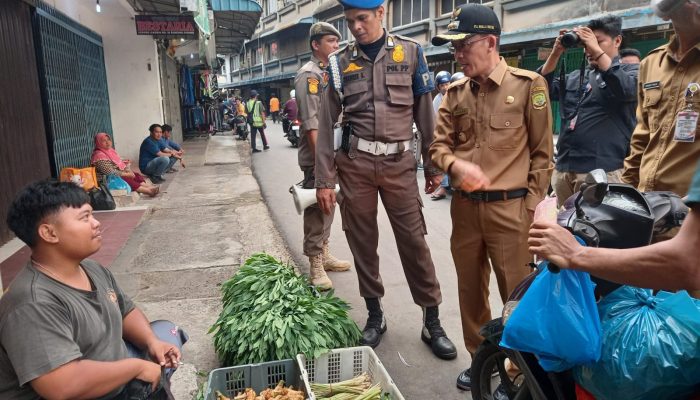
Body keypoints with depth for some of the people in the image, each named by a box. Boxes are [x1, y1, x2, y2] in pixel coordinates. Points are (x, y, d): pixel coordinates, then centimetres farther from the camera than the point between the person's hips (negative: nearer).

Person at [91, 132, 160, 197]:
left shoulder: (111, 150, 12)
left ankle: (150, 186, -29)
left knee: (136, 175, -7)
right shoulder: (99, 156, -17)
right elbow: (109, 172, -24)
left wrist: (128, 170, -5)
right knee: (126, 180, -28)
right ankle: (148, 190, -39)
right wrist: (126, 174, -21)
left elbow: (121, 162, 16)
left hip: (120, 174, 9)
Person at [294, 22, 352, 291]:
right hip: (317, 156, -9)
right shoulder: (309, 75, -11)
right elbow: (310, 123, -19)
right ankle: (315, 265, 3)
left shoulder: (331, 74, 16)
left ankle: (324, 254, 27)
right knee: (316, 208, -4)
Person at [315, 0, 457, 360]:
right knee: (362, 242, 7)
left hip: (399, 162, -1)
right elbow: (327, 123, 4)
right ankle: (375, 315, 24)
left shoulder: (410, 53, 4)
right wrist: (324, 180, 0)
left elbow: (425, 113, 6)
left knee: (414, 241, 0)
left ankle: (432, 322, 14)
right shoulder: (339, 62, 5)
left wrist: (433, 165, 6)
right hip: (354, 164, 1)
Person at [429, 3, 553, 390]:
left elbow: (541, 153, -2)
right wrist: (456, 165, -17)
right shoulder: (455, 92, 7)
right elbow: (439, 146, 6)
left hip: (510, 208, -4)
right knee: (470, 289, 15)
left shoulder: (528, 85, -4)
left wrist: (531, 206, -5)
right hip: (464, 206, 5)